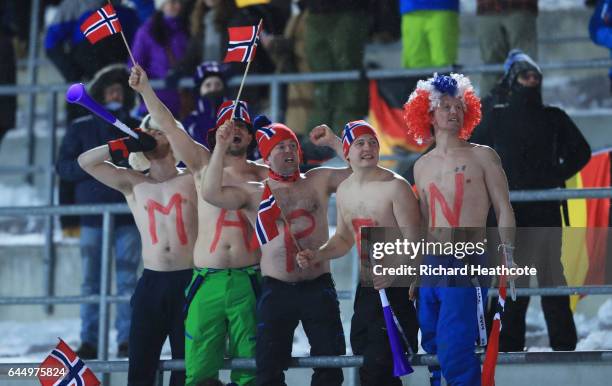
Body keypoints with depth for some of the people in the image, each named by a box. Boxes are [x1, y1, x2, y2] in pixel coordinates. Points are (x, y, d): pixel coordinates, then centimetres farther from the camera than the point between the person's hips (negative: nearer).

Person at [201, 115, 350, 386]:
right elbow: (211, 194, -9)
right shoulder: (253, 194, 4)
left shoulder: (318, 181, 9)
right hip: (276, 290, 0)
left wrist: (333, 142, -3)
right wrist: (220, 148, -12)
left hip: (318, 287, 0)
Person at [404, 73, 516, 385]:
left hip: (467, 265, -5)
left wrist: (507, 258, -12)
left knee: (454, 354, -16)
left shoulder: (482, 157, 2)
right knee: (432, 350, 7)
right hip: (430, 266, 6)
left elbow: (504, 210, -1)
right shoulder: (422, 166, 15)